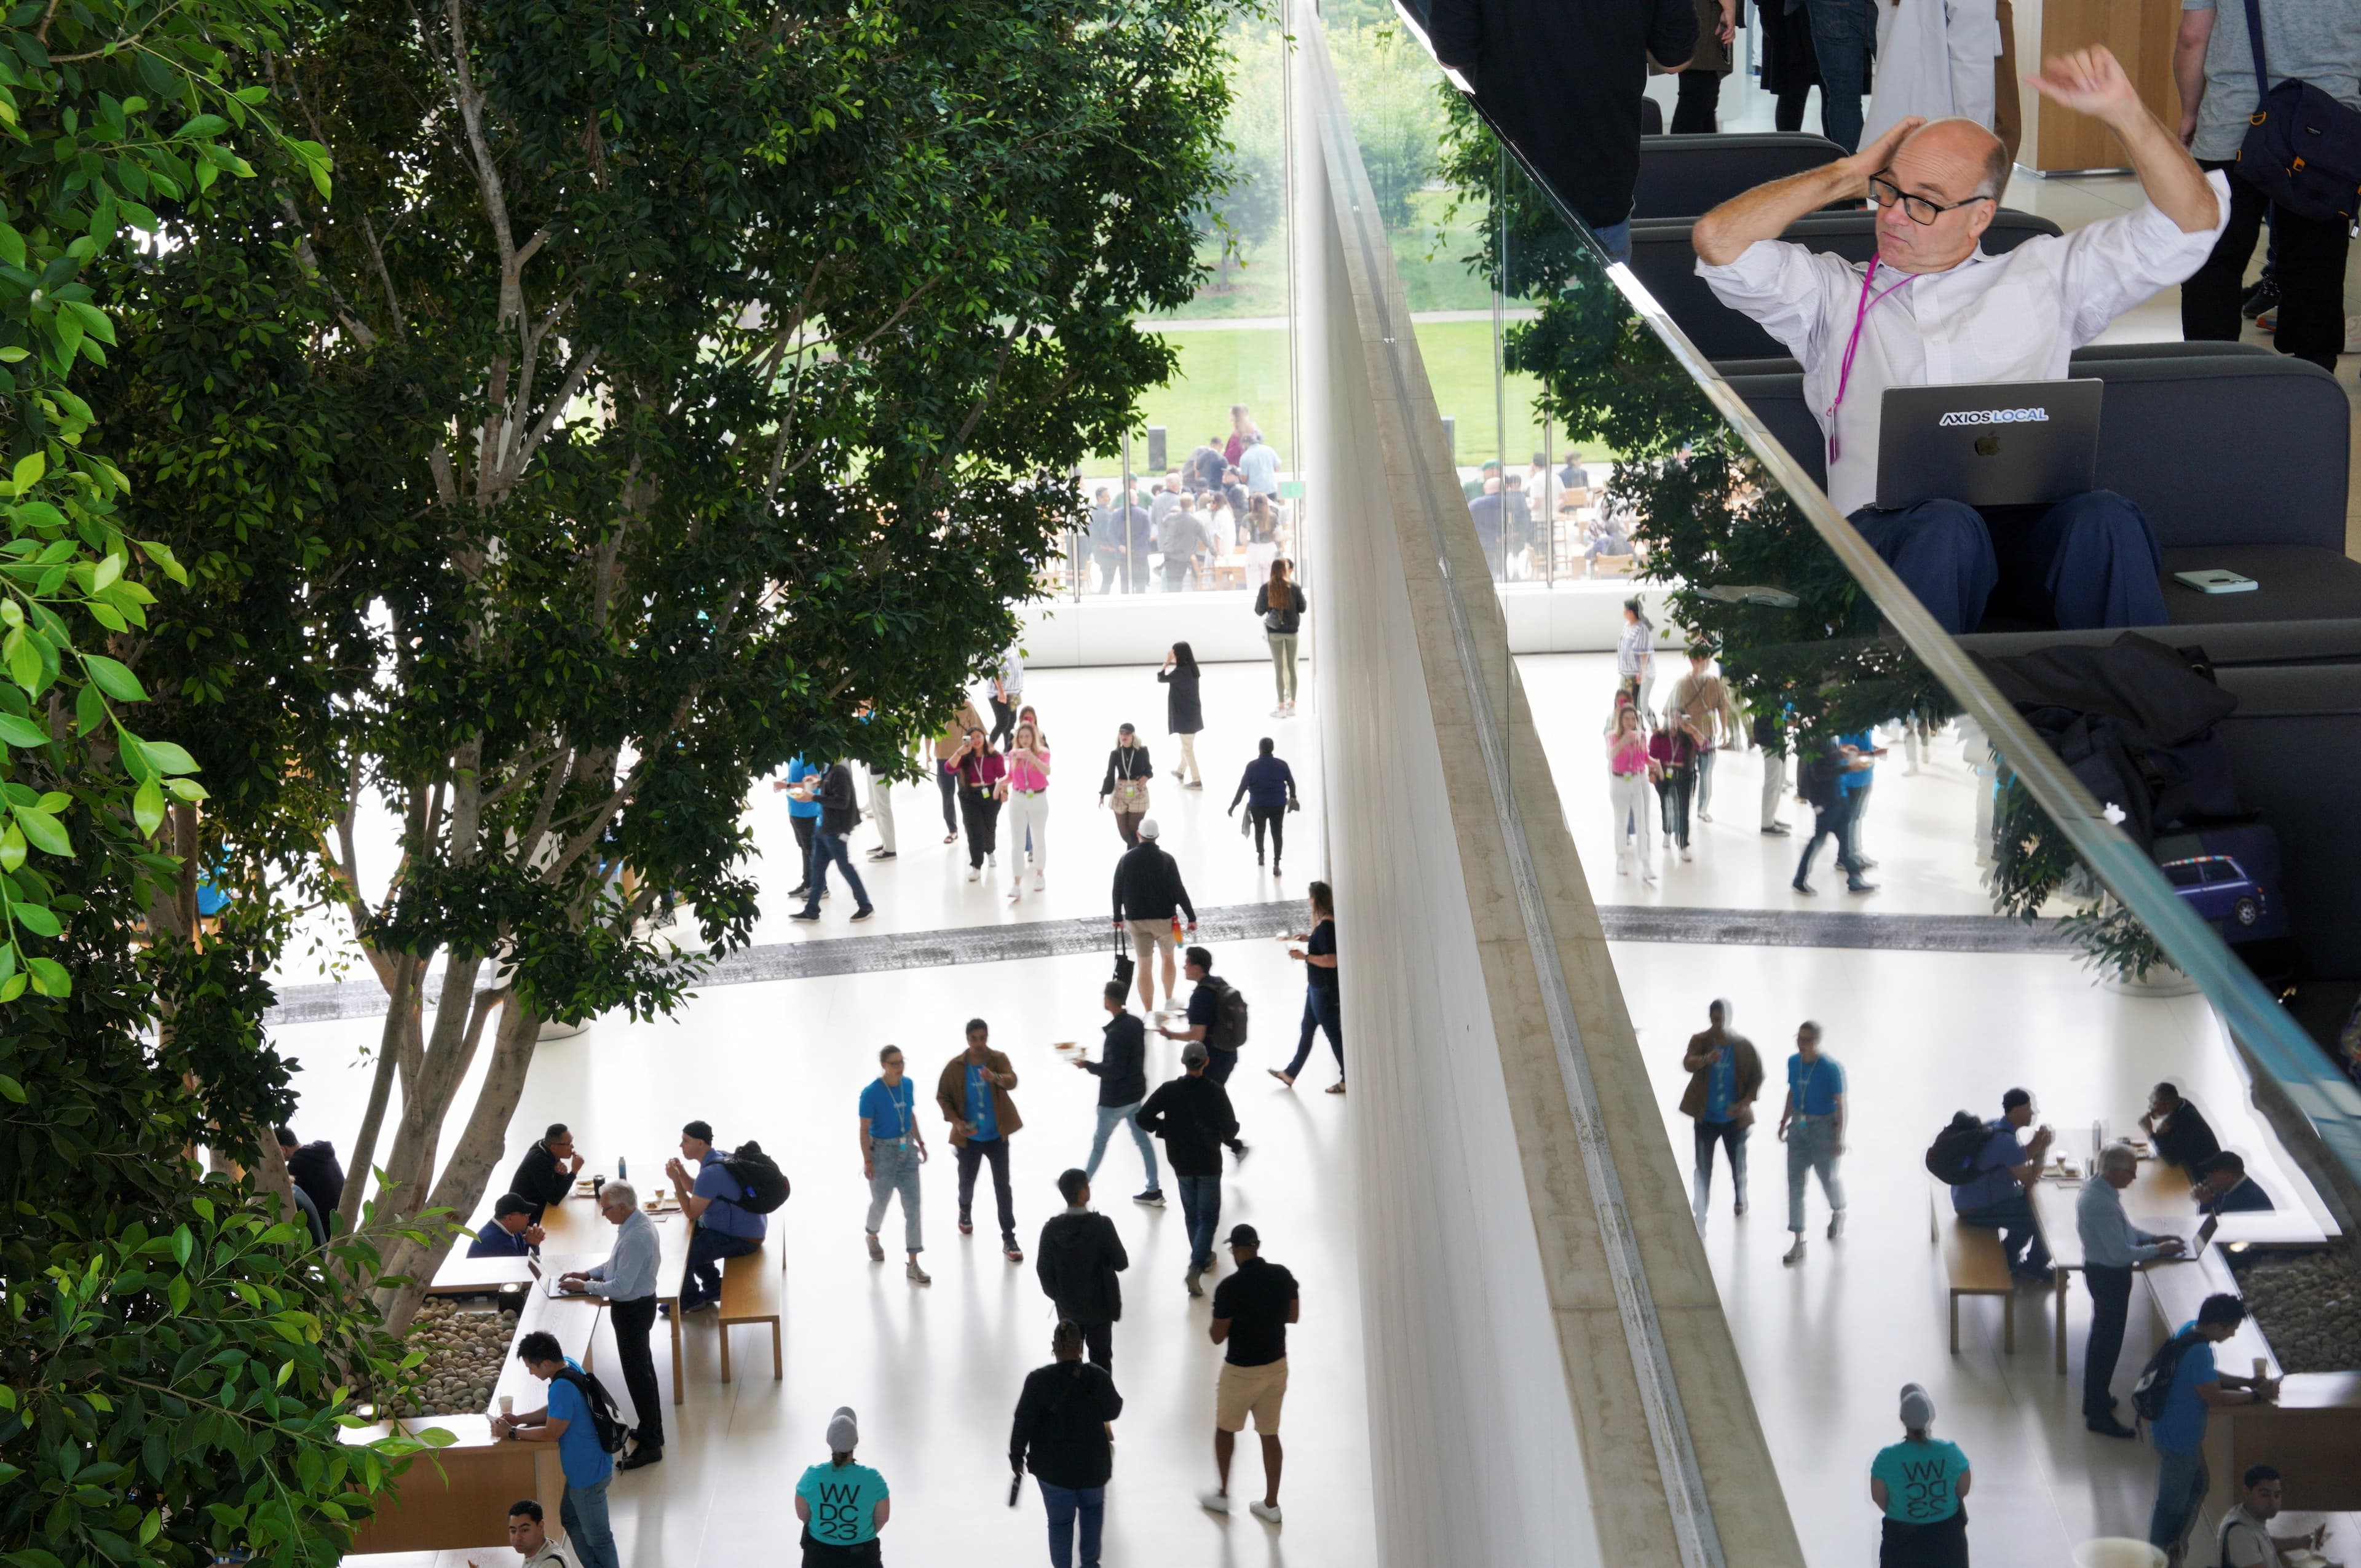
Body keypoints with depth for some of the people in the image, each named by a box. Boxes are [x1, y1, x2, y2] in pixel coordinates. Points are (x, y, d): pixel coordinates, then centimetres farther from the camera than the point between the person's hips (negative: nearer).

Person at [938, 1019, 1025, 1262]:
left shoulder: (998, 1060, -12)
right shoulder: (955, 1067, -10)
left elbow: (1012, 1081, -31)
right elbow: (942, 1097, -1)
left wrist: (996, 1078, -53)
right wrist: (956, 1121, -15)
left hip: (997, 1136, -1)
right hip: (969, 1138, 1)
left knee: (1002, 1186, -2)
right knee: (967, 1182, 20)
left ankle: (1009, 1240, 4)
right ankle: (965, 1212, 54)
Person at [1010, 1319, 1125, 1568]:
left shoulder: (1038, 1380, -16)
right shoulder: (1098, 1377, -15)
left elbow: (1023, 1423, -12)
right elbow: (1112, 1411, 1)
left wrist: (1017, 1456, 3)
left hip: (1053, 1467, -1)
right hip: (1092, 1464, 1)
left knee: (1060, 1520, 14)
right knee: (1093, 1506, 28)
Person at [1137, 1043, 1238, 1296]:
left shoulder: (1169, 1090, -11)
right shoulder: (1215, 1092, -16)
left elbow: (1144, 1118, -11)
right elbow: (1230, 1129, -12)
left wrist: (1164, 1127, 6)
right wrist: (1223, 1135, 11)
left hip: (1181, 1163, 2)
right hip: (1209, 1162, -2)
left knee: (1191, 1213, 22)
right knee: (1208, 1216, 6)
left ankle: (1203, 1257, 37)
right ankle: (1196, 1267, -9)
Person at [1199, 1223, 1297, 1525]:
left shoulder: (1230, 1288, -22)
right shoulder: (1282, 1276, -7)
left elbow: (1218, 1337, -16)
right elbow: (1294, 1316, 6)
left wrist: (1218, 1320, 5)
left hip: (1241, 1371, -4)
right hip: (1276, 1366, 4)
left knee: (1225, 1429, 18)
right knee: (1270, 1435, 15)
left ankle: (1222, 1495, 31)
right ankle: (1271, 1504, 20)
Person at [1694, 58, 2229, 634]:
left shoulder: (2042, 277, 26)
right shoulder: (1833, 293, 26)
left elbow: (2192, 222, 22)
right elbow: (1719, 240, 11)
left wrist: (2123, 111, 8)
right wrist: (1847, 176, 20)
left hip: (2031, 520, 1)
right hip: (1890, 528, -1)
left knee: (2103, 519, -35)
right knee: (1945, 532, -39)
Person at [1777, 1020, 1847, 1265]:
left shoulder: (1831, 1068, -19)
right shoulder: (1793, 1062, -2)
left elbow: (1840, 1104, -16)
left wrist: (1839, 1138, -18)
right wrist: (1784, 1122, 15)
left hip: (1824, 1127, -5)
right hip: (1799, 1125, 5)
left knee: (1828, 1178, 10)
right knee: (1795, 1181, 0)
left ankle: (1838, 1213, 47)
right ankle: (1799, 1242, 4)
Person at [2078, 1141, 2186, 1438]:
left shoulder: (2095, 1189, 2)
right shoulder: (2102, 1204, -31)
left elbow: (2123, 1229, 15)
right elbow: (2121, 1252, -28)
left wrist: (2154, 1238, 5)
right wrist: (2158, 1250, -17)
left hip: (2100, 1270, 11)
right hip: (2110, 1276, -11)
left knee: (2101, 1338, 23)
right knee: (2108, 1342, 0)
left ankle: (2095, 1400, 39)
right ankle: (2098, 1414, 8)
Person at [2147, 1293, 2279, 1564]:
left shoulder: (2190, 1329, -1)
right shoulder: (2199, 1352, -32)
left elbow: (2210, 1376, 13)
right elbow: (2214, 1398, -27)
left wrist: (2247, 1382, 3)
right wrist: (2256, 1396, -16)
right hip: (2178, 1437, -10)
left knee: (2198, 1485, 26)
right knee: (2173, 1501, 8)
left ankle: (2174, 1544, 40)